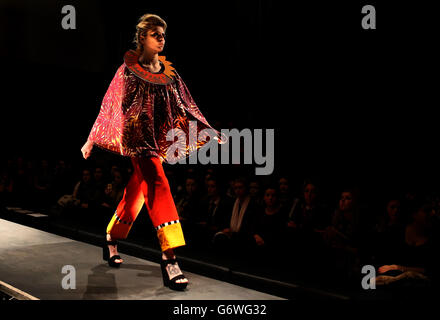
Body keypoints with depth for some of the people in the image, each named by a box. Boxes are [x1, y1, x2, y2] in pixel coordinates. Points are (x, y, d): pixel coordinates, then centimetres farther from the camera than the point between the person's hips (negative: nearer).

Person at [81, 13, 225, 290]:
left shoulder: (169, 73, 12)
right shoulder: (128, 71, 0)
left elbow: (186, 107, 14)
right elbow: (110, 107, 4)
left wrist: (213, 133, 7)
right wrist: (91, 141, 6)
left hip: (159, 139, 6)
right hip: (136, 135, -5)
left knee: (136, 193, 12)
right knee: (157, 183, -22)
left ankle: (111, 242, 34)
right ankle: (169, 259, -26)